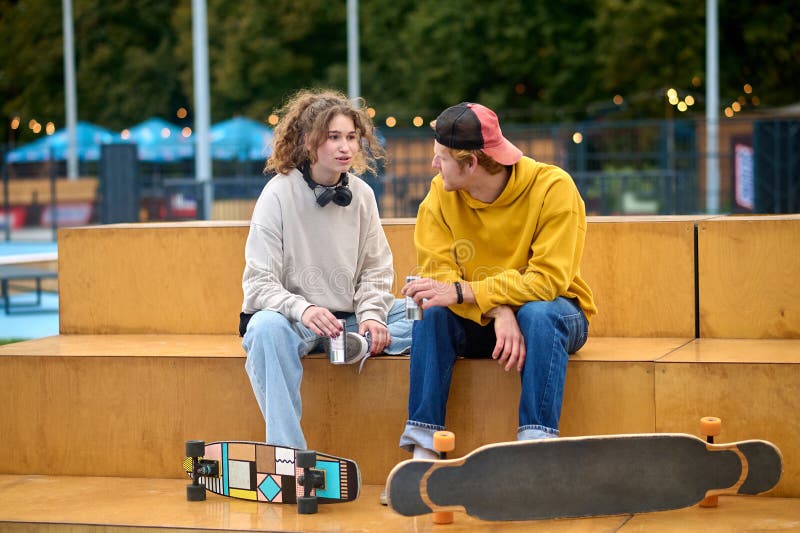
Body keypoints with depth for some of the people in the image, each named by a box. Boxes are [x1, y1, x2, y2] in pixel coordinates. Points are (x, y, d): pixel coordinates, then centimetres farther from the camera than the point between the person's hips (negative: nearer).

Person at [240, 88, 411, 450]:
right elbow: (259, 282, -13)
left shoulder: (361, 194, 4)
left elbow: (376, 270, 7)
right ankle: (286, 450, -39)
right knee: (266, 327, -39)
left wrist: (371, 315, -14)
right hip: (291, 318, -4)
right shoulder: (279, 193, -10)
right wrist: (301, 309, -32)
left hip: (347, 321, 4)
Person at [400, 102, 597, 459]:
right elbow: (439, 273, -15)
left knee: (538, 314, -35)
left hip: (553, 312, -3)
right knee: (431, 313, -26)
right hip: (478, 322, 3)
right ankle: (423, 450, -29)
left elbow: (548, 280, -26)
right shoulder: (441, 193, -9)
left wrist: (460, 292, -34)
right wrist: (499, 312, -33)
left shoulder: (553, 187, -19)